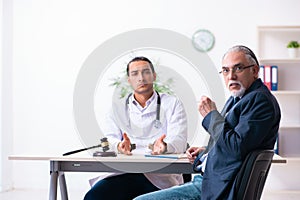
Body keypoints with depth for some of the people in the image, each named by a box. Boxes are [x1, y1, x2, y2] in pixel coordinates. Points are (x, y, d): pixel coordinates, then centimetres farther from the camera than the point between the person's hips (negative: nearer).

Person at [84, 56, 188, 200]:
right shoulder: (117, 106, 21)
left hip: (161, 176, -2)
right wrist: (119, 146, -20)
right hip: (125, 174, 2)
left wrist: (164, 146, -24)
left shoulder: (172, 104, 14)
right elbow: (109, 139, 6)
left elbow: (179, 142, 1)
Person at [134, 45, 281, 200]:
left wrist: (211, 115, -12)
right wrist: (205, 152, 10)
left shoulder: (260, 99, -14)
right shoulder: (236, 99, 18)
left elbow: (236, 148, -24)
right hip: (206, 179, 11)